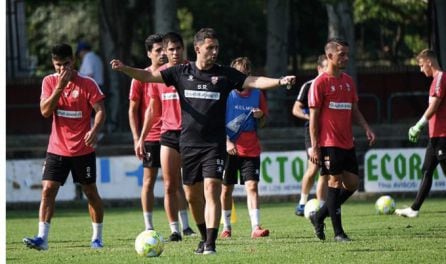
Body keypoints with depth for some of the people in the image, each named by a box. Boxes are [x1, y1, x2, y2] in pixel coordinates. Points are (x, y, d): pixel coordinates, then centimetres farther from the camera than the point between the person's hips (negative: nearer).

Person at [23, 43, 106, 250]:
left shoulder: (87, 84, -7)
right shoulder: (49, 82, 1)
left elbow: (100, 111, -11)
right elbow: (45, 111, -8)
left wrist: (94, 130, -30)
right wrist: (59, 87, -19)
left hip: (83, 150, -2)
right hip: (57, 149, 2)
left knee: (90, 191, 7)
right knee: (48, 189, -9)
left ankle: (97, 237, 18)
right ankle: (42, 237, -13)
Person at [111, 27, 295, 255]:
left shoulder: (225, 74, 2)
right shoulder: (182, 72, 5)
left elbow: (253, 81, -7)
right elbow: (149, 76, 2)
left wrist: (279, 81, -23)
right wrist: (124, 69, -13)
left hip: (214, 144, -2)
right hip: (188, 143, 2)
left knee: (211, 190, -14)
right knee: (192, 195, 9)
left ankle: (210, 243, -16)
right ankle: (205, 237, 28)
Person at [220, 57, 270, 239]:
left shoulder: (257, 95, 6)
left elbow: (261, 124, 16)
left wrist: (260, 116, -7)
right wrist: (227, 142, -13)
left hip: (251, 150, 1)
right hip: (229, 149, -1)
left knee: (252, 186, -10)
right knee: (226, 189, 6)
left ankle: (256, 227, -17)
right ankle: (226, 227, 21)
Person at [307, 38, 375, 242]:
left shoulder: (348, 81, 14)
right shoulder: (320, 83, -7)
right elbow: (313, 117, -8)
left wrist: (366, 128, 3)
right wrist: (314, 147, -12)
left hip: (347, 143, 7)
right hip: (329, 143, -7)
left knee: (352, 183, 5)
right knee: (335, 182, -7)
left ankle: (319, 216, 21)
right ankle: (338, 232, -3)